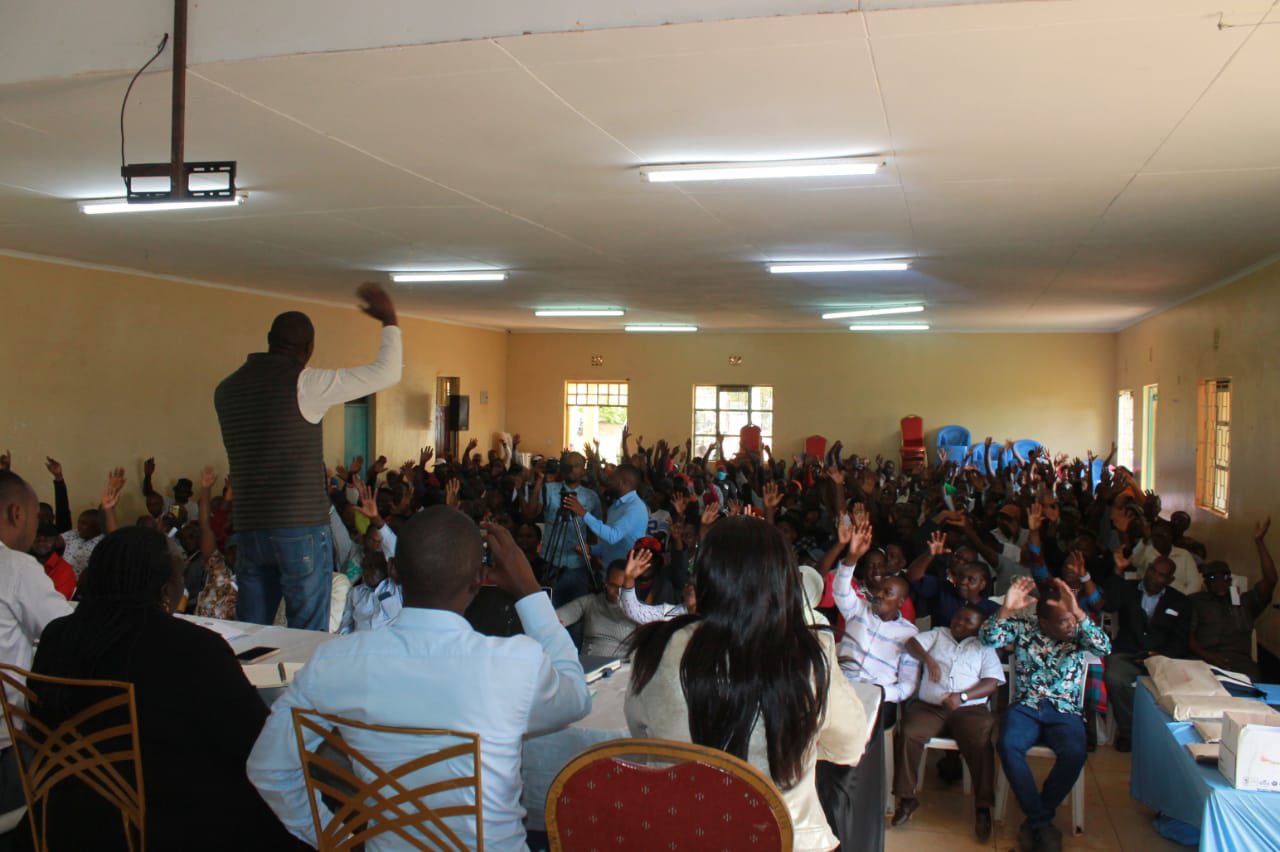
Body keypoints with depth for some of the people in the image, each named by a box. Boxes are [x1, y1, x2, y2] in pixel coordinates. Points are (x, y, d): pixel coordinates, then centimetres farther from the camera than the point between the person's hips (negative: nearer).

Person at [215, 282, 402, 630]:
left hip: (249, 528, 6)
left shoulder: (226, 389, 8)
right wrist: (390, 321, 5)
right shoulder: (304, 383, -10)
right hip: (302, 528, -6)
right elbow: (386, 372, -10)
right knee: (309, 638, 2)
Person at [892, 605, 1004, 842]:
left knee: (981, 742, -30)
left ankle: (983, 807, -19)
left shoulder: (984, 647, 17)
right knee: (909, 733, -26)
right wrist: (928, 659, -17)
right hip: (929, 706, 1)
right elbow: (912, 642, 5)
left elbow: (992, 682, 3)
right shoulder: (938, 634, 21)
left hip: (970, 708, -1)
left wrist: (962, 697, -13)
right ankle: (907, 797, -16)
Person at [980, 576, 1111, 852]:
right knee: (1007, 745, -31)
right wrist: (1007, 609, -25)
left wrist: (1078, 613, -29)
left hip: (1064, 711, 0)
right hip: (1025, 706, 0)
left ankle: (1035, 821, -11)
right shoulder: (1023, 629, 3)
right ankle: (1042, 822, -18)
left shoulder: (1078, 634, 4)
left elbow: (1104, 647, -17)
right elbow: (988, 637, -10)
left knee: (1075, 753, -32)